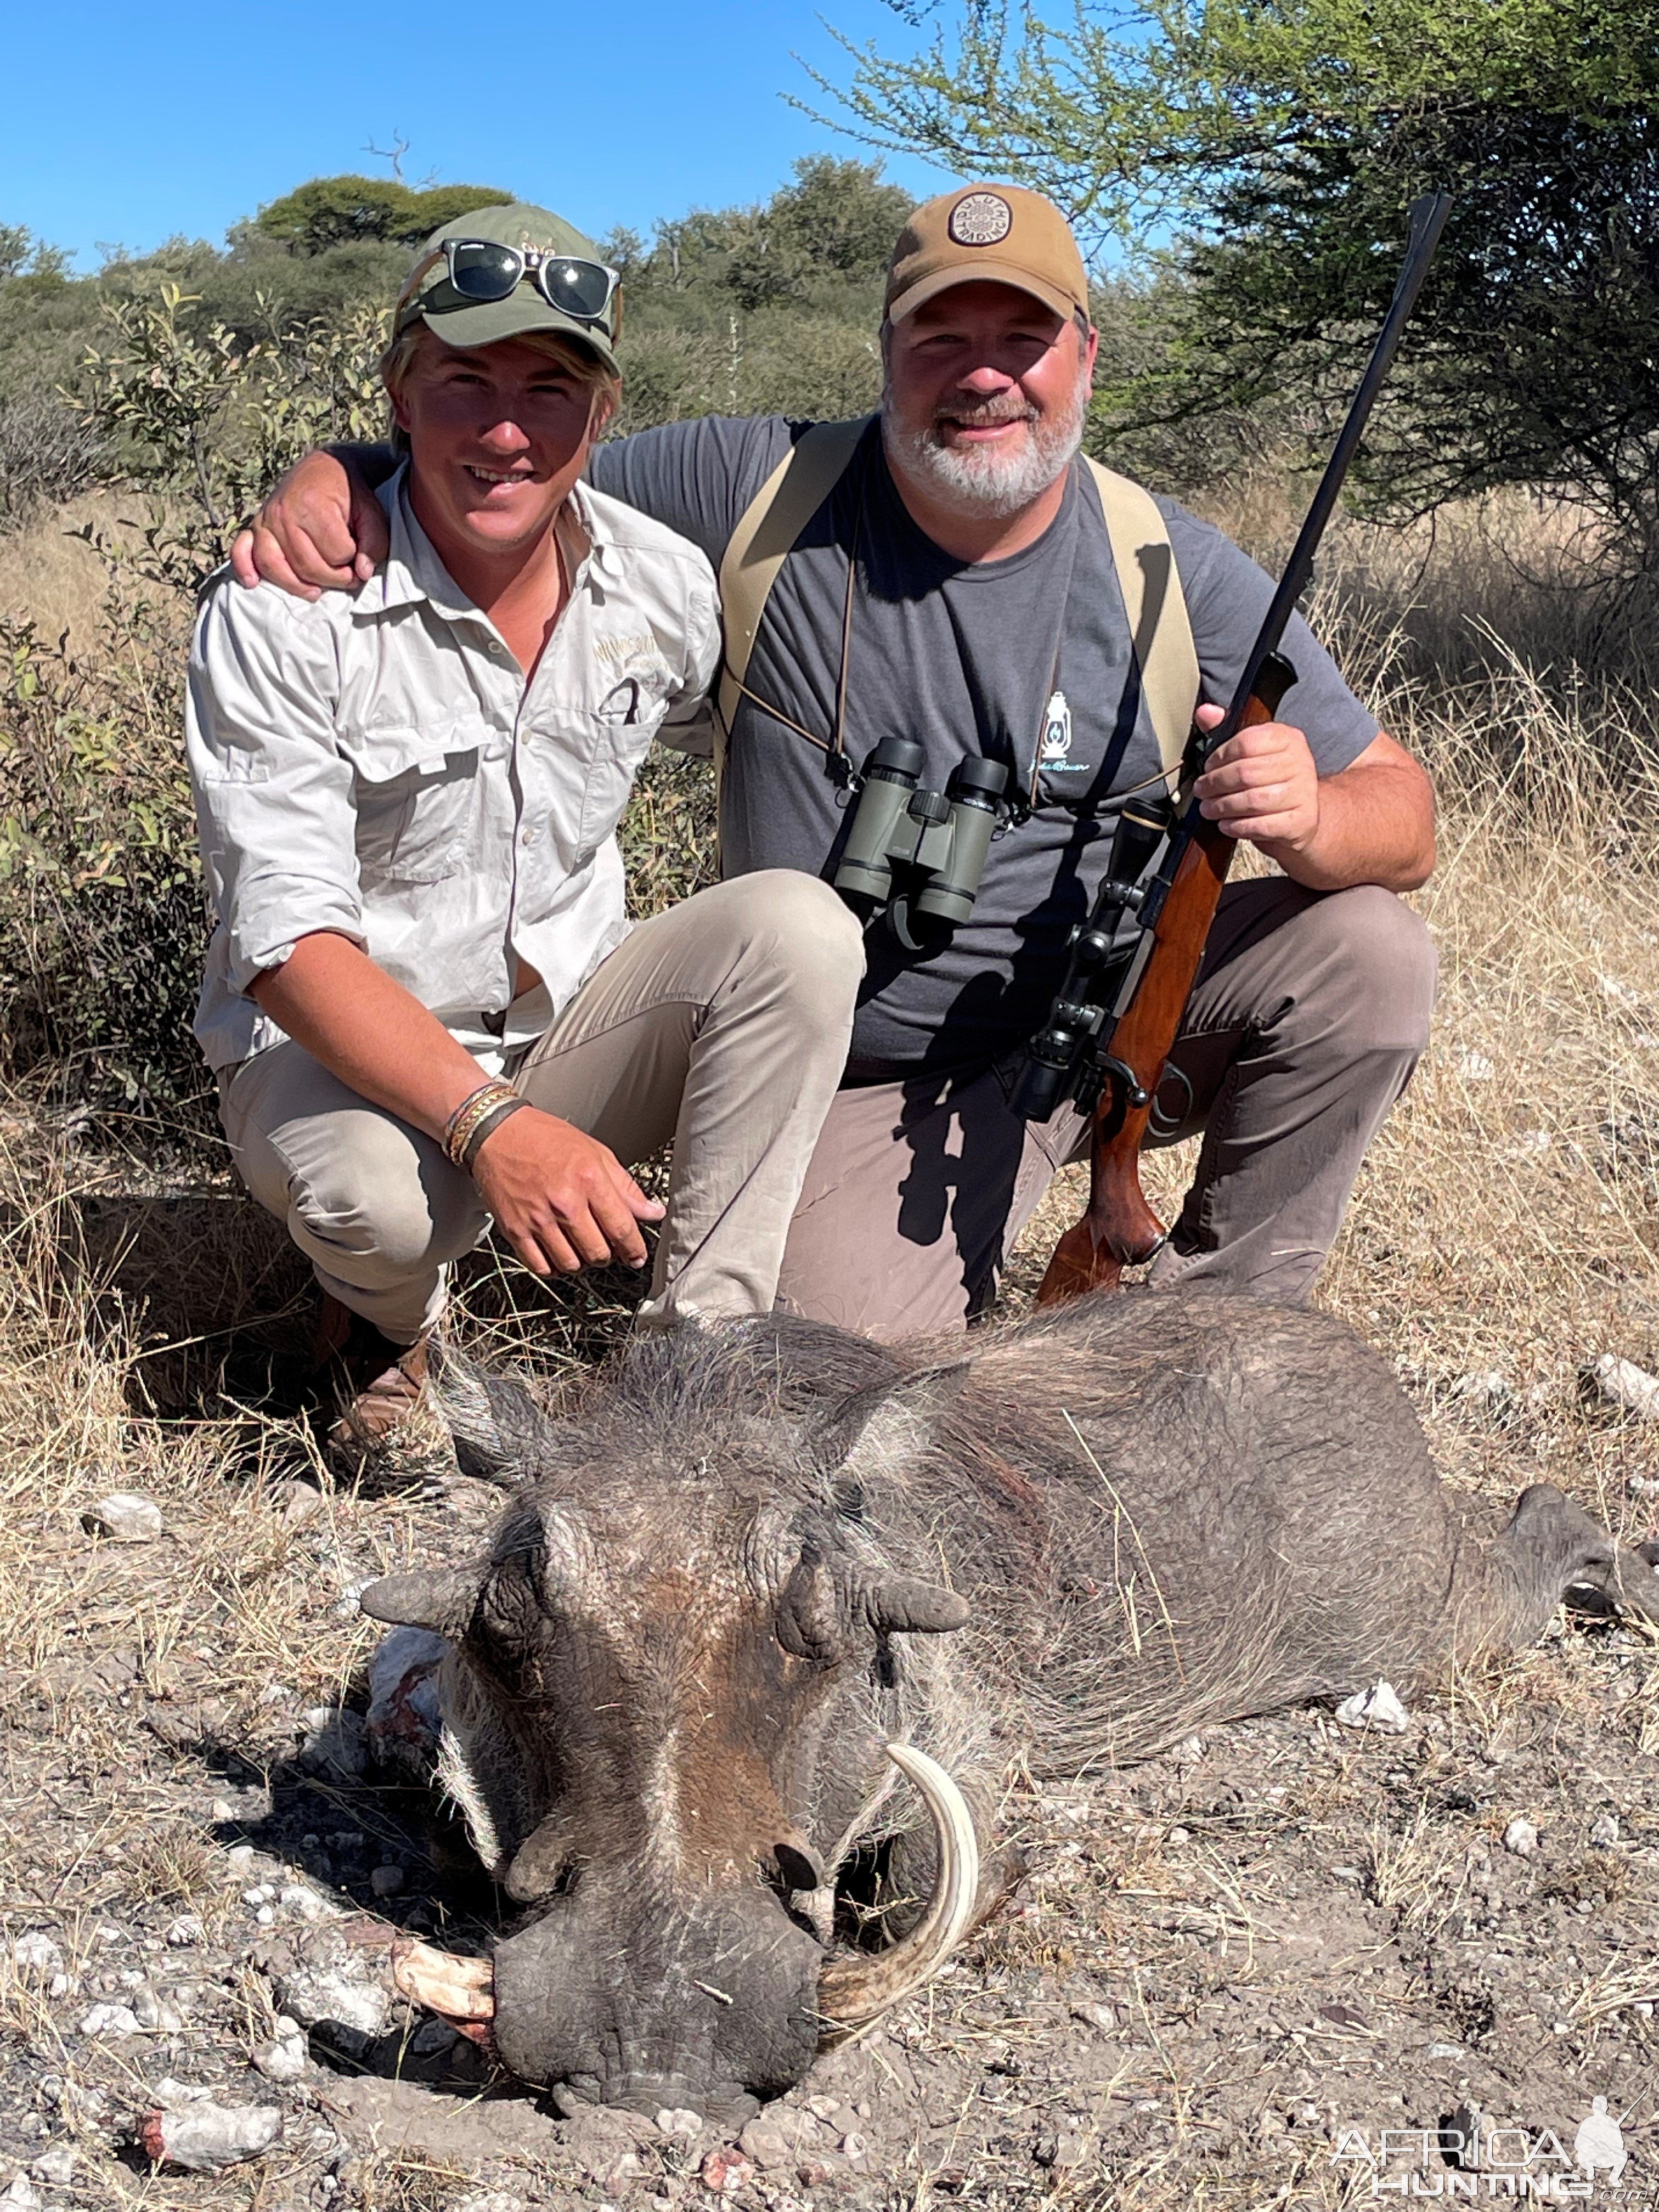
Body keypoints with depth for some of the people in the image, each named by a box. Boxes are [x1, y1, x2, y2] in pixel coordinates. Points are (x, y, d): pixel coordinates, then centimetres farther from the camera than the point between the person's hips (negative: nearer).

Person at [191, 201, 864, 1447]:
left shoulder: (663, 584, -5)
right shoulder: (279, 617, -18)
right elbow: (290, 940, -24)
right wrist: (487, 1124, -38)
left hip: (570, 1030, 4)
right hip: (337, 1056, -3)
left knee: (799, 922, -21)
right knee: (381, 1195, -37)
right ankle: (391, 1318, 3)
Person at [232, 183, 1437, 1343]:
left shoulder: (1173, 568, -8)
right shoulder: (760, 494, -10)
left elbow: (1405, 814, -7)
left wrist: (1307, 819, -31)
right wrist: (333, 476, -21)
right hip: (876, 1087, -1)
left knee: (1369, 954, -22)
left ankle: (1210, 1317, 0)